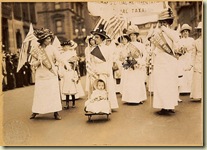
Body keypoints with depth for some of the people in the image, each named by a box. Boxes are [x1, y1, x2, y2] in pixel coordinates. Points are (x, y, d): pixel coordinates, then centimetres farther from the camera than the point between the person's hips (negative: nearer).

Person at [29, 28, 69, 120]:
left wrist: (66, 64, -30)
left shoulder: (52, 49, 1)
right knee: (39, 93, 4)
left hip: (51, 74, -1)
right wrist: (39, 62, -16)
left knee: (53, 93, -3)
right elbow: (33, 63, 5)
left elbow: (59, 58, -12)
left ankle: (56, 112, 3)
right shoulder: (36, 50, 4)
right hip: (40, 75, 1)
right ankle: (35, 112, 17)